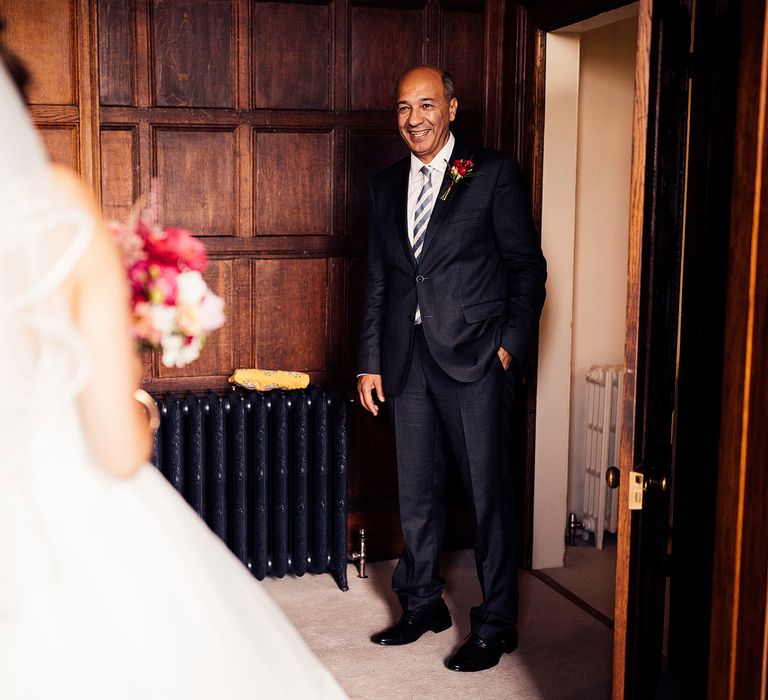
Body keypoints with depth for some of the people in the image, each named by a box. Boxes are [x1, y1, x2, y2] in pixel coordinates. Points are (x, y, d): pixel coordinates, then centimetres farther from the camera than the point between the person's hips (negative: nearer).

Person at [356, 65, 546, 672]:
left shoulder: (494, 173, -1)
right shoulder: (387, 185, 13)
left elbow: (527, 267, -1)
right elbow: (378, 281, 15)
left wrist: (511, 344, -8)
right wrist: (370, 361, 12)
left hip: (471, 355, -5)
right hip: (408, 358, 5)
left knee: (487, 492, 1)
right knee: (417, 492, 14)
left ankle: (496, 625, 14)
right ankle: (423, 604, 30)